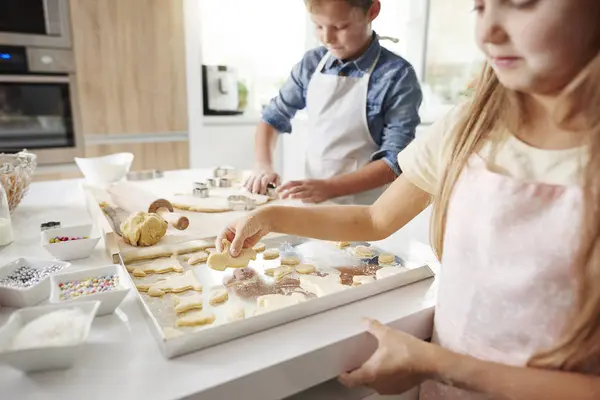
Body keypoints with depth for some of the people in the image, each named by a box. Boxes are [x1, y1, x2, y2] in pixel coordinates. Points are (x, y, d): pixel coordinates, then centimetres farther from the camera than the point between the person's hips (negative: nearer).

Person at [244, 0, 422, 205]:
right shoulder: (311, 63, 3)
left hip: (363, 210, -3)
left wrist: (329, 187, -22)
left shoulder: (398, 76, -10)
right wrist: (264, 166, -5)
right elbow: (273, 118, 11)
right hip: (310, 200, 3)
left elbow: (396, 161, -13)